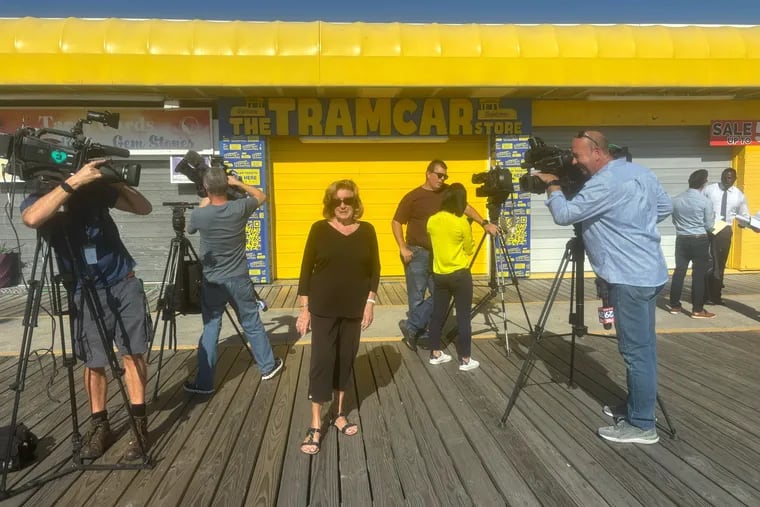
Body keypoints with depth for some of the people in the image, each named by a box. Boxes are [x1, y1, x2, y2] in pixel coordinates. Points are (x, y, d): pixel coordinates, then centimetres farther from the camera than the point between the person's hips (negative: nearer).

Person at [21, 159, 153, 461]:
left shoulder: (95, 188, -3)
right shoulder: (37, 200, -5)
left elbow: (144, 208, 0)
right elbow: (32, 219, -31)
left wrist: (119, 182, -16)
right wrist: (73, 181, -32)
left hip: (124, 284, 0)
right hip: (85, 294, 0)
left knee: (133, 354, 2)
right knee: (94, 363, 6)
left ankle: (139, 424, 10)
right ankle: (100, 425, 21)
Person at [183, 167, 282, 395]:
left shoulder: (199, 214, -14)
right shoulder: (239, 208, -12)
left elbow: (190, 229, 12)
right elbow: (261, 196, 10)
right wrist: (238, 183, 9)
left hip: (212, 282, -1)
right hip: (239, 279, 1)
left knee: (210, 329, 8)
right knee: (252, 324, 14)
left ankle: (204, 382, 14)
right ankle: (268, 366, 28)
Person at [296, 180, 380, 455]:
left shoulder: (367, 231, 1)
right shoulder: (319, 229, -4)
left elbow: (374, 269, 5)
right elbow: (306, 268, -3)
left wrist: (370, 302, -2)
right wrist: (304, 307, -6)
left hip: (354, 308, 2)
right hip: (324, 308, -2)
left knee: (346, 359, 11)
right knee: (322, 360, -2)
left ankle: (340, 414, 28)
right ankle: (316, 425, 7)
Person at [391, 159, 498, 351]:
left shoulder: (447, 192, 6)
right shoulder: (412, 197, -7)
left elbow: (465, 207, 4)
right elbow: (396, 222, -5)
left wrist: (484, 223, -9)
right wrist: (403, 248, -14)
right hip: (417, 254, -5)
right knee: (417, 298, 0)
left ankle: (411, 327, 13)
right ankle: (417, 330, 17)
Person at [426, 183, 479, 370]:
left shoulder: (432, 221, 1)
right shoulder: (462, 223, -14)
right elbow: (469, 250, -3)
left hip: (439, 275, 5)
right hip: (460, 275, -5)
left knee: (438, 314, 13)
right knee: (463, 317, 2)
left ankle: (435, 354, 23)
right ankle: (465, 360, 8)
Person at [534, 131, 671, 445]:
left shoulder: (605, 183, -18)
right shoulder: (641, 172, 12)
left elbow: (564, 214, -17)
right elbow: (665, 207, 20)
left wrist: (552, 186, -1)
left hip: (630, 278, -10)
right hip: (648, 273, 10)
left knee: (636, 351, -3)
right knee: (642, 348, 16)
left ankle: (642, 425, 7)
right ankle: (635, 408, 29)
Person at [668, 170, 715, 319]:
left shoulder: (676, 199, 1)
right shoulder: (705, 201, -11)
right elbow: (709, 226, -4)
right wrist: (713, 219, 16)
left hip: (682, 240, 4)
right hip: (700, 241, -4)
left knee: (679, 272, 10)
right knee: (699, 275, 1)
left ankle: (675, 306, 16)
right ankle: (697, 310, 5)